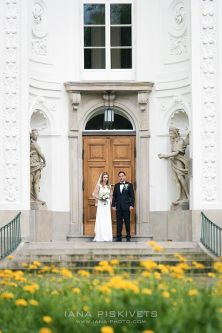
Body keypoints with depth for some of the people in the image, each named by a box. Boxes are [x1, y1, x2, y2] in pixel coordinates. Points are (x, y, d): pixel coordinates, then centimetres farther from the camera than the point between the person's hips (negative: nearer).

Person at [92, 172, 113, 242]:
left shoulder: (109, 186, 11)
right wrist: (100, 198, -20)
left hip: (107, 205, 4)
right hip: (101, 204, -4)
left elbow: (110, 196, 14)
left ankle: (107, 237, 6)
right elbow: (94, 194, -8)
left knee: (107, 220, 3)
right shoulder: (99, 185, -4)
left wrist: (111, 204, 6)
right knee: (100, 220, -5)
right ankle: (100, 237, -3)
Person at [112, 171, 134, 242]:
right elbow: (114, 196, 12)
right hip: (118, 207, 3)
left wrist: (131, 205, -9)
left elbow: (132, 196, -1)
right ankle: (119, 237, 6)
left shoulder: (129, 185, 3)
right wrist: (113, 205, 3)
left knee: (127, 222, 0)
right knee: (119, 222, 3)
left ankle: (128, 237, 6)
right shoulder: (116, 185, 13)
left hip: (126, 207, -3)